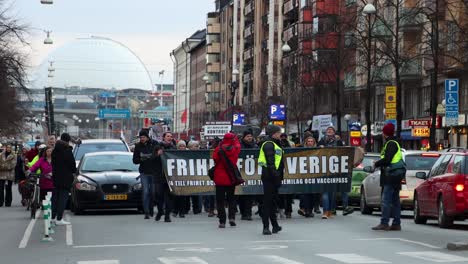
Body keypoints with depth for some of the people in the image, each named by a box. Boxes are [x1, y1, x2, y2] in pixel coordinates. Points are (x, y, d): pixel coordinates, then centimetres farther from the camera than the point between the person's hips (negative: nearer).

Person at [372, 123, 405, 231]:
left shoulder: (391, 144, -12)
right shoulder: (394, 143, 19)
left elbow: (387, 159, -21)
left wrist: (376, 164, -7)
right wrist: (379, 163, 14)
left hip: (391, 176, -10)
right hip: (395, 176, 10)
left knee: (386, 200, -11)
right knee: (395, 201, 11)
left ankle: (384, 223, -13)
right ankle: (396, 224, 14)